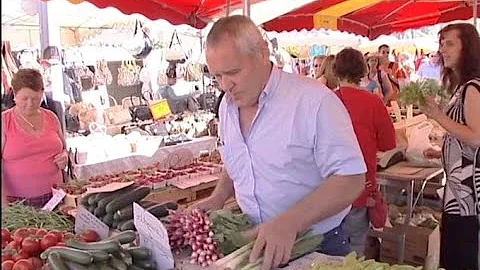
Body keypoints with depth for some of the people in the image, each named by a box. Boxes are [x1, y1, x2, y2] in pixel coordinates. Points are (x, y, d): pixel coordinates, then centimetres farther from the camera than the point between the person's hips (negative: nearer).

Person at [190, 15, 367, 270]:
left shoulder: (315, 101, -22)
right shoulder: (227, 105, 0)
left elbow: (351, 180, -23)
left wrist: (289, 223, -33)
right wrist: (219, 197, -3)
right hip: (257, 242, 6)